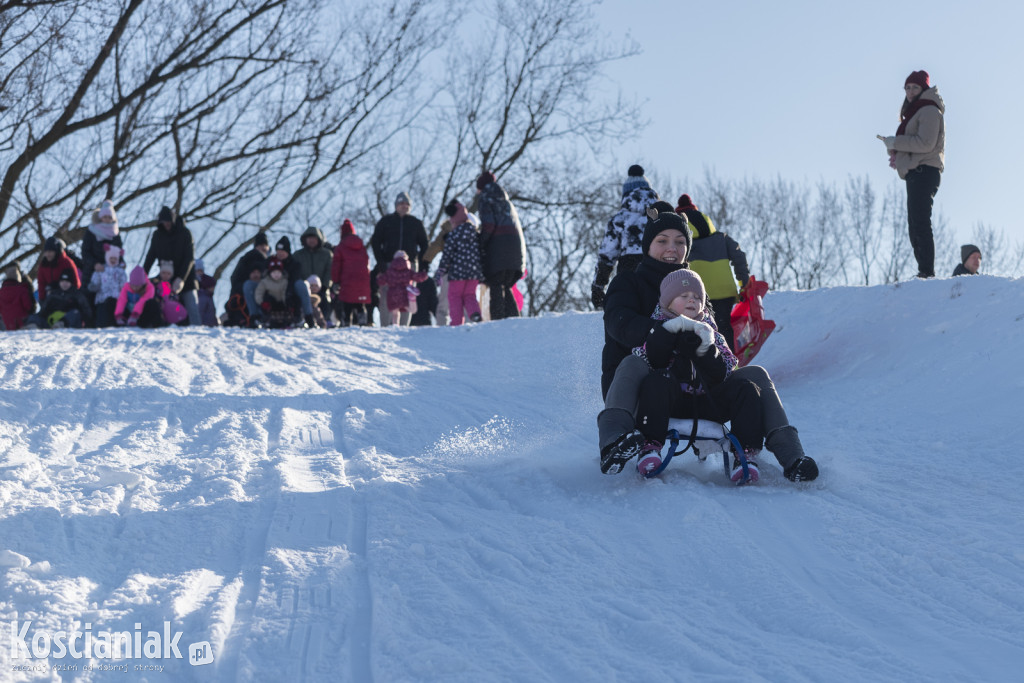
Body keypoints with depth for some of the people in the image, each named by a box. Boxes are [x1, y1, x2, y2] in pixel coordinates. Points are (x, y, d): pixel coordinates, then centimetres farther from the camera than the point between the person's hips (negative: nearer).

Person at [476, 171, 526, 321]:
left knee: (495, 285, -9)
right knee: (506, 286, 11)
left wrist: (481, 245, -5)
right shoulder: (505, 200, 26)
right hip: (516, 243, 7)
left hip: (498, 243, -7)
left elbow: (489, 224, -11)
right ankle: (514, 317, 0)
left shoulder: (485, 198, 3)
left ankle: (498, 318, -18)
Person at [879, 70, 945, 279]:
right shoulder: (916, 111, 24)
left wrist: (895, 142, -13)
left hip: (924, 172, -11)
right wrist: (897, 154, 10)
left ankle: (927, 272, -22)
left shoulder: (929, 111, -7)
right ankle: (924, 272, 9)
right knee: (915, 224, 9)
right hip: (916, 173, 11)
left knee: (920, 223, -17)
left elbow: (925, 143, -18)